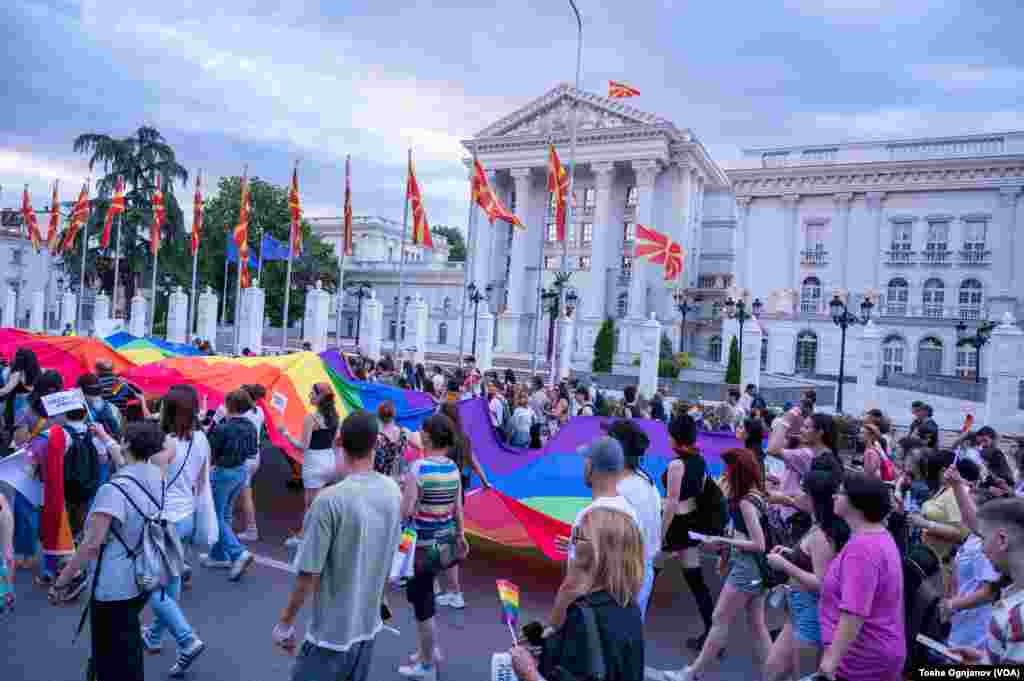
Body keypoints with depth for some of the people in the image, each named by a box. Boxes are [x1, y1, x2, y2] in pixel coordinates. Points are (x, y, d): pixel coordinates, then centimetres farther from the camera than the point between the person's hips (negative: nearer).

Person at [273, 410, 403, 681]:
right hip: (369, 626, 5)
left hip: (332, 632, -5)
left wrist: (285, 623, -4)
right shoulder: (393, 491, -5)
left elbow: (309, 573, -18)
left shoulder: (330, 500, -23)